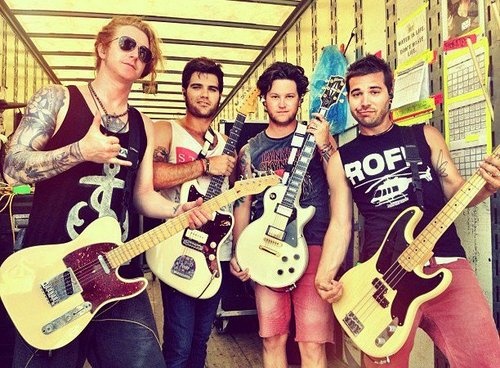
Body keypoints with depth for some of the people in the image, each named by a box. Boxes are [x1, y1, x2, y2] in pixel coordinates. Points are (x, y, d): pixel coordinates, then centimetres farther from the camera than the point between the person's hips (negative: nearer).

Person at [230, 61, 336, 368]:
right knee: (273, 340, 8)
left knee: (313, 343, -5)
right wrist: (238, 253, 3)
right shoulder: (250, 150, 11)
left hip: (312, 245, -2)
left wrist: (325, 144, -15)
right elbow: (243, 204, 11)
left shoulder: (316, 137, 4)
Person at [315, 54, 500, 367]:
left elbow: (456, 191, 9)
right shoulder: (341, 159, 8)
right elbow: (340, 224, 5)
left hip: (445, 261, 1)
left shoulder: (424, 135, 10)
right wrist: (325, 276, -10)